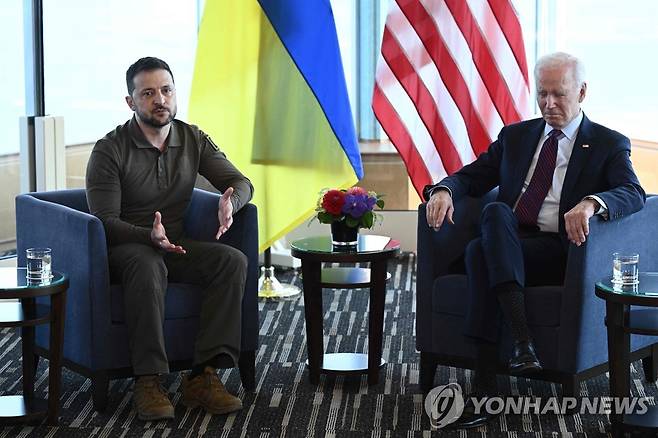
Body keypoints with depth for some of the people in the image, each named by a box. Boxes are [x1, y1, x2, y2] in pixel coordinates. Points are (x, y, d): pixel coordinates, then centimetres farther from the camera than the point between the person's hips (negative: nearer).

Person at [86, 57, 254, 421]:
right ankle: (148, 382, -37)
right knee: (148, 266, -40)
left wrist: (230, 200, -25)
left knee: (233, 260, -24)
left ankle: (203, 376, -29)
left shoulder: (193, 140, 5)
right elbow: (105, 221, -16)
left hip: (174, 245, 5)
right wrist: (150, 236, -36)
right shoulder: (109, 150, -10)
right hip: (124, 247, -5)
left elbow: (240, 181, 2)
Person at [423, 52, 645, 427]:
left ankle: (486, 386, -35)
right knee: (495, 211, -32)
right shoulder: (515, 136, 22)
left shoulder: (610, 144, 8)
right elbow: (472, 176, 19)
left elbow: (634, 194, -10)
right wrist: (444, 190, -7)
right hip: (507, 245, 4)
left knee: (480, 251, -31)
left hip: (560, 252, -4)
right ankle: (522, 339, -38)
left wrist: (590, 203, -33)